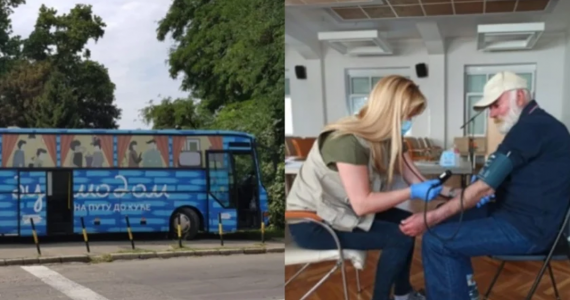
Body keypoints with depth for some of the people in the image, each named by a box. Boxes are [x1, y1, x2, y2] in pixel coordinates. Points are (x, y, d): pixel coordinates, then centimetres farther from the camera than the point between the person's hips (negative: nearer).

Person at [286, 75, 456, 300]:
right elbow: (362, 204, -27)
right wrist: (412, 193, -26)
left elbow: (415, 180, 0)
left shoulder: (388, 138, 0)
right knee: (400, 237, -14)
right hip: (311, 221, -9)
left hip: (339, 210, 9)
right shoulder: (348, 142, -28)